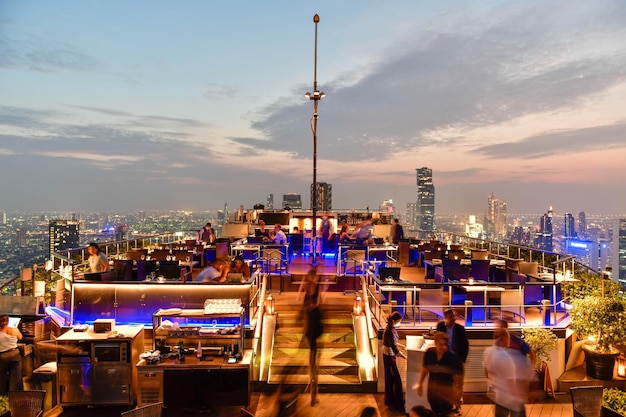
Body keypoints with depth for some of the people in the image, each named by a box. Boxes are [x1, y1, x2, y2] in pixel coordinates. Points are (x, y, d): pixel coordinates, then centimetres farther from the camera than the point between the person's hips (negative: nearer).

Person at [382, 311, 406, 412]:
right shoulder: (390, 331, -28)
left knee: (390, 378, 19)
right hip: (390, 356, -9)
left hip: (388, 355, 9)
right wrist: (405, 357, -28)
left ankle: (389, 399, 33)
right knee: (396, 379, -1)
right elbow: (394, 349, -30)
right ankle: (398, 404, 9)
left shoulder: (390, 328, 1)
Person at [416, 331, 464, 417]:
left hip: (447, 393, -4)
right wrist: (420, 384, 10)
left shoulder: (453, 357, -21)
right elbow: (425, 368, 5)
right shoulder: (429, 353, -10)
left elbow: (459, 375, -11)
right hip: (432, 391, 4)